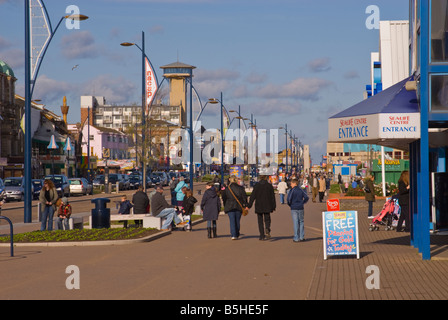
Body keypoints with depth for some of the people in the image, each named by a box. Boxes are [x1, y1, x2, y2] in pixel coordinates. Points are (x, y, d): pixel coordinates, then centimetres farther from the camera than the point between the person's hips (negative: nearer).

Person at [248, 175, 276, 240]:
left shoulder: (257, 186, -2)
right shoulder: (269, 185, 0)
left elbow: (252, 196, -5)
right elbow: (272, 197, 2)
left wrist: (249, 205, -2)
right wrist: (273, 207, 7)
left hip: (259, 206, 0)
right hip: (267, 207, 0)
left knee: (260, 221, 8)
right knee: (267, 219, 8)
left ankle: (262, 236, 5)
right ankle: (267, 229, -23)